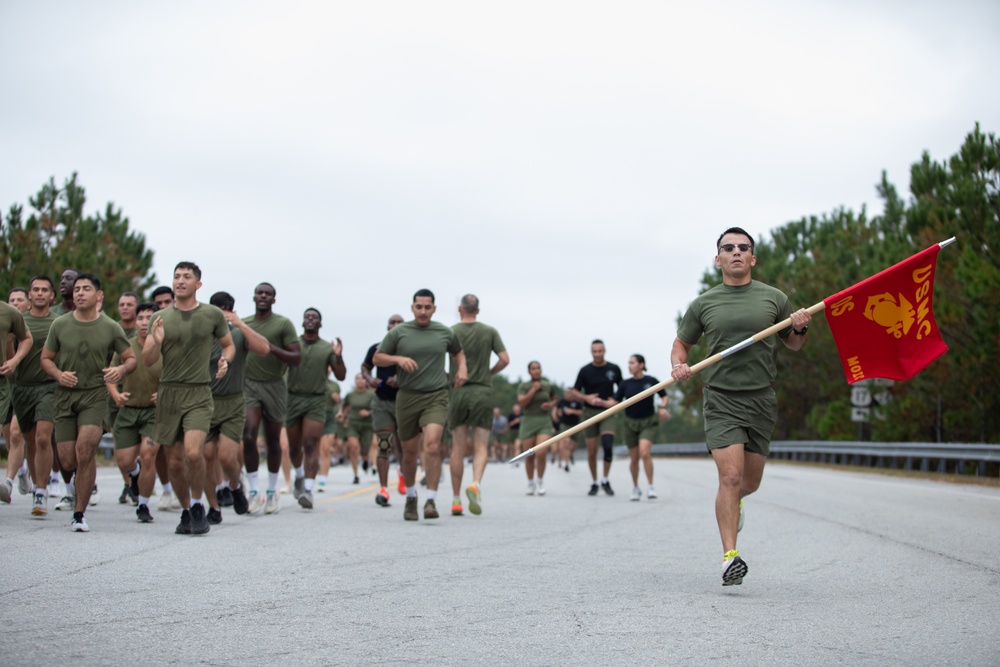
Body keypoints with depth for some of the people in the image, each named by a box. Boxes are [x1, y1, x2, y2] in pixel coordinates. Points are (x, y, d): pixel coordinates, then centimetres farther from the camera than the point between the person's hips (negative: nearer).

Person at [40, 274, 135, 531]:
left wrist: (121, 370, -16)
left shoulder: (111, 328, 0)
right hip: (64, 395, 2)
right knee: (68, 462, -1)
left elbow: (131, 358, 7)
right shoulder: (60, 325, 3)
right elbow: (46, 358, 12)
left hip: (95, 394, -2)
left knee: (85, 448, -21)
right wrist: (58, 374, -9)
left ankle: (79, 514, -10)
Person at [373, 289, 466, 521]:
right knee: (409, 452, 10)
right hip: (407, 397, 1)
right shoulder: (398, 333, 2)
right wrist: (399, 358, -11)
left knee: (432, 446, -21)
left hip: (436, 397, -1)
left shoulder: (445, 333, 7)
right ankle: (410, 498, 32)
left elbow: (458, 352, 26)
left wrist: (462, 368, 6)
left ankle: (431, 501, -19)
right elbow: (377, 358, 7)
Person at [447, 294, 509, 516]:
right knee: (481, 447, 2)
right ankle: (475, 483, -26)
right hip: (483, 391, 0)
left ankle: (456, 500, 7)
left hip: (458, 392, 0)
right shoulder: (490, 331, 3)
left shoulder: (450, 332, -1)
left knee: (458, 448, 7)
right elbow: (505, 359, -4)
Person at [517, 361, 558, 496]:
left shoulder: (548, 385, 4)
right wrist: (533, 390, -19)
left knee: (541, 454, -16)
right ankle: (530, 483, 27)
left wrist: (550, 405, 0)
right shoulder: (523, 386, -1)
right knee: (530, 456, 5)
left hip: (544, 423, 0)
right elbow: (521, 402, -14)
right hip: (528, 423, 0)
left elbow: (556, 398, 21)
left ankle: (541, 480, 5)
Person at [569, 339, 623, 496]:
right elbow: (574, 393, 2)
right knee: (591, 452, 3)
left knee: (608, 445, -19)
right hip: (590, 412, 0)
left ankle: (605, 480, -4)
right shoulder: (585, 371, -1)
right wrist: (587, 398, -16)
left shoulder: (614, 369, 3)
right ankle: (594, 482, 20)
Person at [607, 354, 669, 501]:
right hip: (631, 423, 3)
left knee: (644, 452, -22)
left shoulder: (651, 381, -7)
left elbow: (664, 396, 7)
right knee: (634, 458, 6)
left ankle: (650, 486, -9)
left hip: (648, 422, -2)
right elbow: (615, 402, -1)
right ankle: (635, 488, 26)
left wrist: (662, 407, -11)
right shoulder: (625, 384, -2)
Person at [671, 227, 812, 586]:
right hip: (721, 400, -2)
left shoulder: (774, 298, 7)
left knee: (750, 482, 11)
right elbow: (681, 343, 16)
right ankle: (729, 556, -14)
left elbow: (794, 345, 18)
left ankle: (733, 503, 47)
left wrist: (800, 328, -5)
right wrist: (679, 365, -5)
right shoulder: (703, 304, 5)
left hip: (761, 401, 2)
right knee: (731, 476, -16)